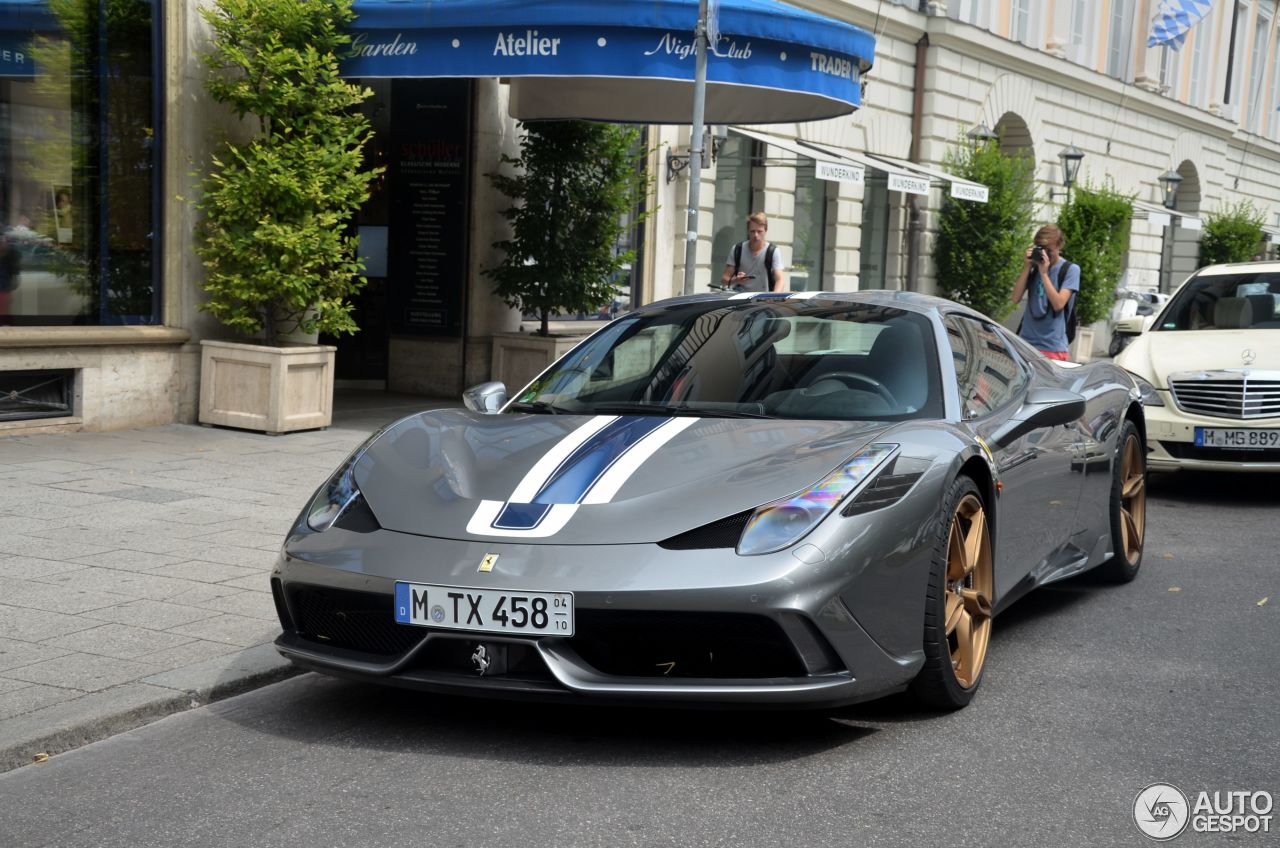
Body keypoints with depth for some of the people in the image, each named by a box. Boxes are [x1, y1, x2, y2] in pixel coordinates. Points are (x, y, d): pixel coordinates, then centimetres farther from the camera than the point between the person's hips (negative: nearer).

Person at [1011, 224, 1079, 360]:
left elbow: (1058, 304, -11)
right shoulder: (1034, 266, 10)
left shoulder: (1070, 269, 0)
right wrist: (1026, 268, -4)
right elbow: (1016, 298, 3)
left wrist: (1044, 273, -13)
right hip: (1026, 341, 3)